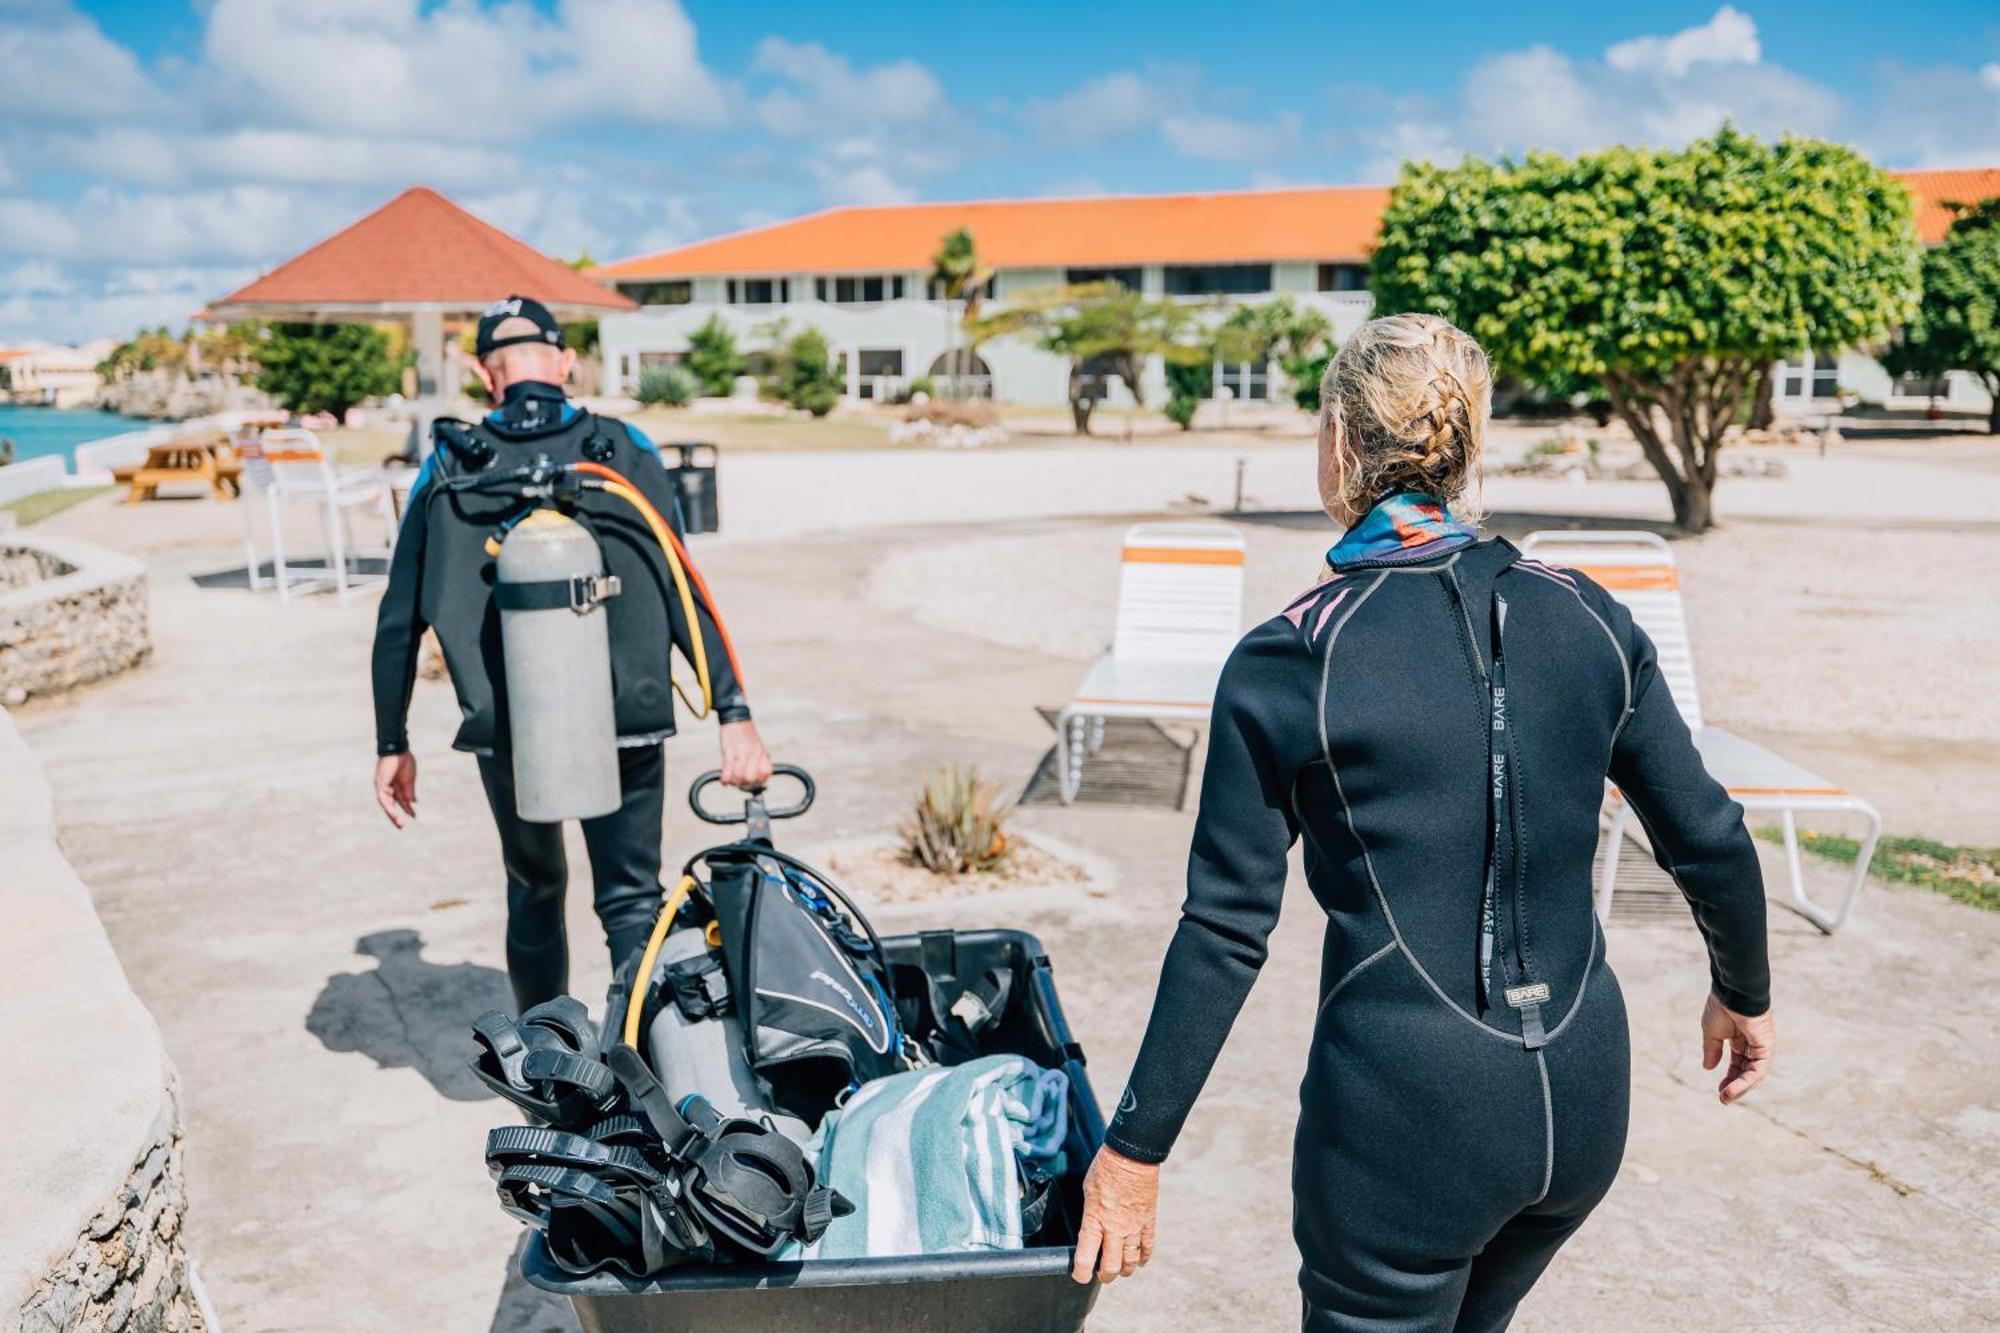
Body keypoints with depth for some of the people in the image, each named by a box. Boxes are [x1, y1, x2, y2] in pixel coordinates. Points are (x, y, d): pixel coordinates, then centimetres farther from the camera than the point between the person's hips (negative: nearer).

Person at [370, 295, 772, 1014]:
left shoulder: (447, 470, 4)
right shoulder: (626, 450, 1)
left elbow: (399, 621, 5)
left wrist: (392, 746, 14)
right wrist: (735, 715, -5)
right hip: (624, 727, -1)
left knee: (534, 896, 21)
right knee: (632, 902, 9)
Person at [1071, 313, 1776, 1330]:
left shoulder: (1286, 663, -13)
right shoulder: (1583, 617, -2)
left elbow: (1226, 931, -11)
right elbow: (1707, 839, 4)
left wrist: (1133, 1150, -1)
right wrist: (1743, 993, 24)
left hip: (1406, 1112, -5)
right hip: (1583, 1095, 5)